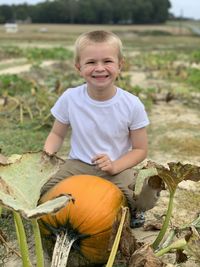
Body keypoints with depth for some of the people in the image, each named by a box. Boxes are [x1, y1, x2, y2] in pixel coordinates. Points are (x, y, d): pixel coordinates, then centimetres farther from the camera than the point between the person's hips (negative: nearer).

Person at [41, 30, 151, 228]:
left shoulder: (132, 105, -12)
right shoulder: (69, 98, -8)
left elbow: (140, 149, -4)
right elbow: (57, 134, 6)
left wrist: (114, 166, -21)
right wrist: (46, 155, -15)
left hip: (117, 168, -1)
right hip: (78, 165, 2)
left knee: (134, 201, -28)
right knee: (43, 195, -21)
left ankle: (130, 212, 9)